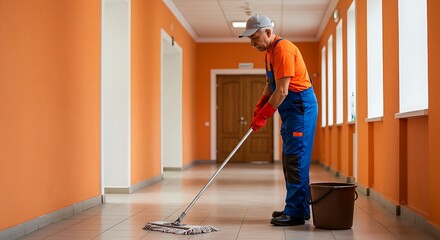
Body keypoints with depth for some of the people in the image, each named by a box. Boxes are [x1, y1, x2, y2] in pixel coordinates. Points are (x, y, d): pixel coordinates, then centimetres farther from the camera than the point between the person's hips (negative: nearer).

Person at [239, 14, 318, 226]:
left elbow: (282, 91, -22)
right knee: (290, 160, 12)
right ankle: (298, 208, 18)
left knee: (295, 159, -11)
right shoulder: (270, 52, 14)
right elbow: (271, 85, 20)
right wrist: (259, 106, 4)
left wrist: (263, 115, -16)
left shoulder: (282, 49, -18)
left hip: (301, 106, -10)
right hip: (290, 109, 10)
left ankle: (296, 213, -9)